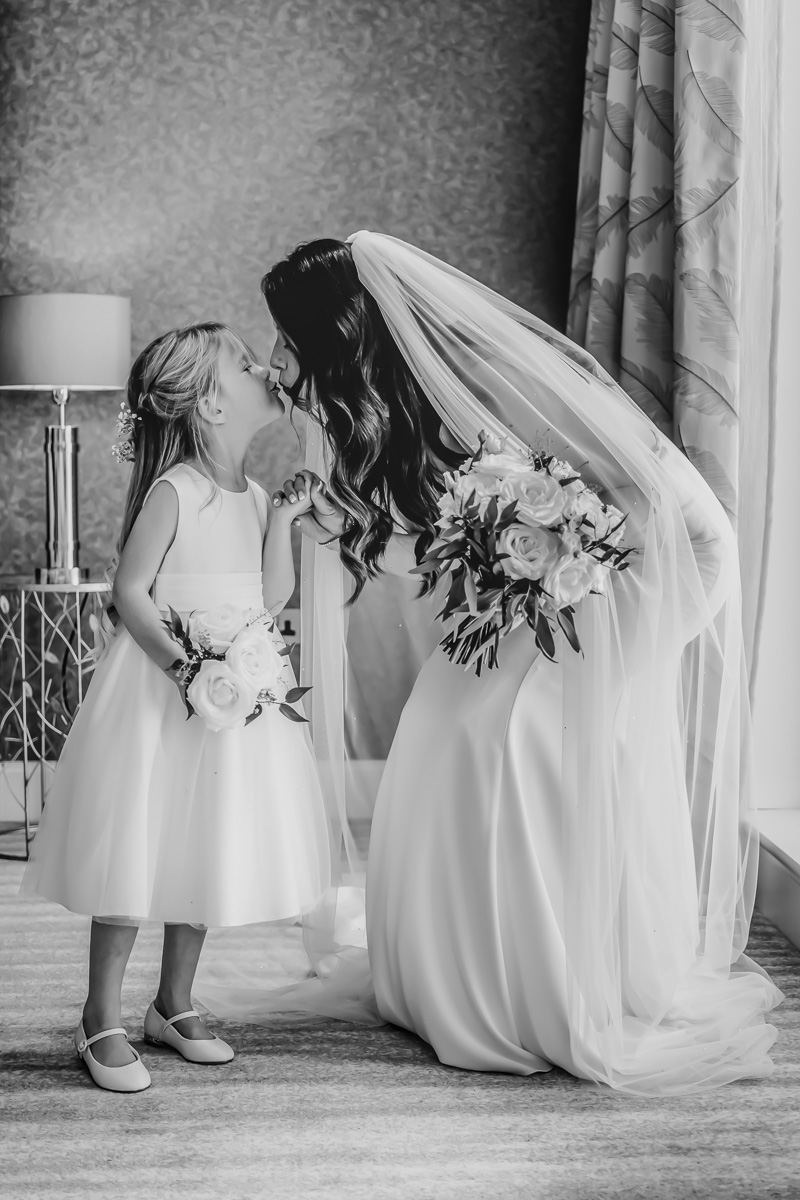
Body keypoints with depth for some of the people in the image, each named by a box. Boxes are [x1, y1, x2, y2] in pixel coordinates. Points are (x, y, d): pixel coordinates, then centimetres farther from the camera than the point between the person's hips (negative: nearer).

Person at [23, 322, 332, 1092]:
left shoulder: (255, 494, 8)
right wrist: (178, 661, -26)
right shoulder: (173, 492, -14)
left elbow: (275, 595, 3)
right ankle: (101, 1021, 12)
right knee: (137, 855, -2)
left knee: (204, 854, 13)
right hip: (162, 691, -7)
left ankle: (173, 1006, 28)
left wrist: (282, 512, -2)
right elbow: (129, 590, -15)